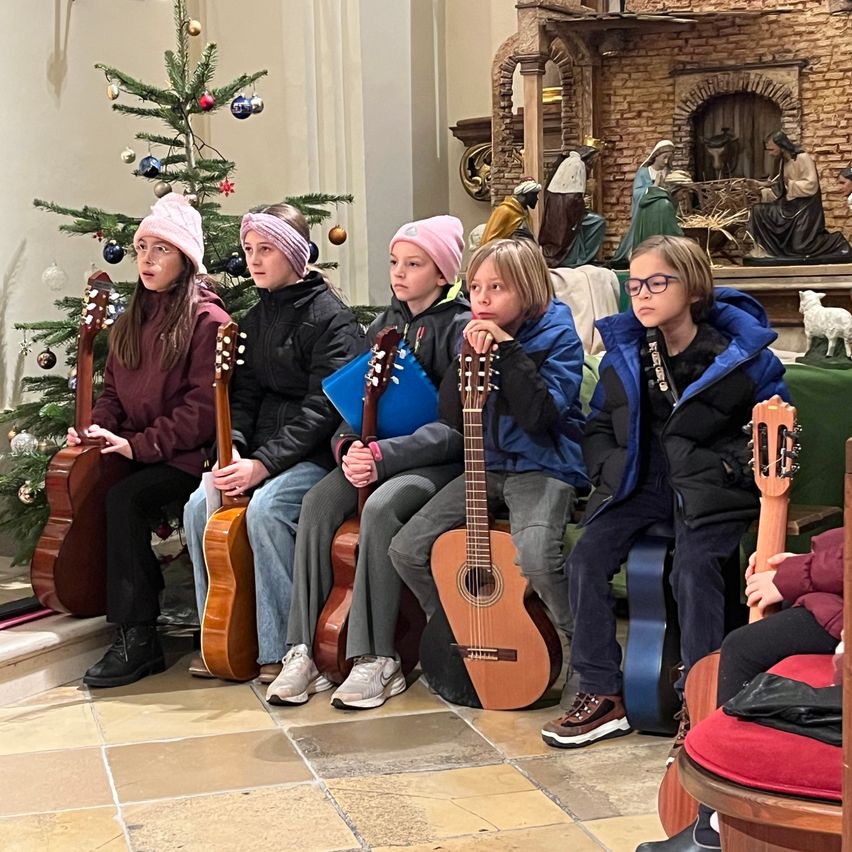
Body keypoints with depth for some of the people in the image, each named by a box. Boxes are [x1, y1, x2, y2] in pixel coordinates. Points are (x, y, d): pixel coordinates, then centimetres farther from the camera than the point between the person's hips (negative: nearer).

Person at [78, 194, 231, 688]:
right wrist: (98, 429, -1)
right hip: (133, 453, 7)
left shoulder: (206, 319, -8)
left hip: (185, 457, -7)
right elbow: (114, 391, 20)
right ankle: (147, 597, -5)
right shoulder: (133, 321, 16)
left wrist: (140, 444, -18)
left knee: (125, 497, -29)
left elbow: (203, 408, -14)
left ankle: (137, 639, -21)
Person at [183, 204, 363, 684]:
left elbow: (322, 408, -18)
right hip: (260, 448, 8)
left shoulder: (330, 319, -10)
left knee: (266, 508, -32)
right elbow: (245, 393, 13)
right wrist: (234, 448, -8)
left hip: (316, 452, -7)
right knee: (200, 508, -14)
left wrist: (263, 463, -23)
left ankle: (281, 649, -19)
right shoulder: (257, 319, 16)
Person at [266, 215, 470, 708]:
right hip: (378, 453, 6)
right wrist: (350, 446, -10)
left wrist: (383, 455, -24)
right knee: (319, 502, -22)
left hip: (441, 461, -6)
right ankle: (305, 652, -21)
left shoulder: (462, 329, -7)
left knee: (381, 507, -34)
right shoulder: (385, 325, 14)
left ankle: (378, 660, -27)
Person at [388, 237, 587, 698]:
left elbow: (540, 415, -22)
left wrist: (508, 350, -23)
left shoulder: (557, 335, -8)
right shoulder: (473, 337, 7)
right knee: (407, 549, -7)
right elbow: (451, 420, 1)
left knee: (535, 556, -34)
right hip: (488, 466, 6)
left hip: (543, 467, -6)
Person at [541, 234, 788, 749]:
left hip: (710, 488, -4)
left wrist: (745, 476, -9)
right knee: (586, 561, -15)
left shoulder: (740, 352, -6)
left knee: (694, 570, -28)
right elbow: (599, 426, 18)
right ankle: (603, 697, -4)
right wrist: (608, 474, 1)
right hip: (641, 484, 5)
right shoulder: (624, 352, 7)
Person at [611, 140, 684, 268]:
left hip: (664, 211, 2)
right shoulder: (643, 172, 8)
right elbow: (637, 195, -5)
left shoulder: (669, 174, 15)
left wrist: (663, 186, -7)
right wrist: (655, 186, -7)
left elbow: (672, 197, 6)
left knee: (665, 205, -29)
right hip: (645, 214, -2)